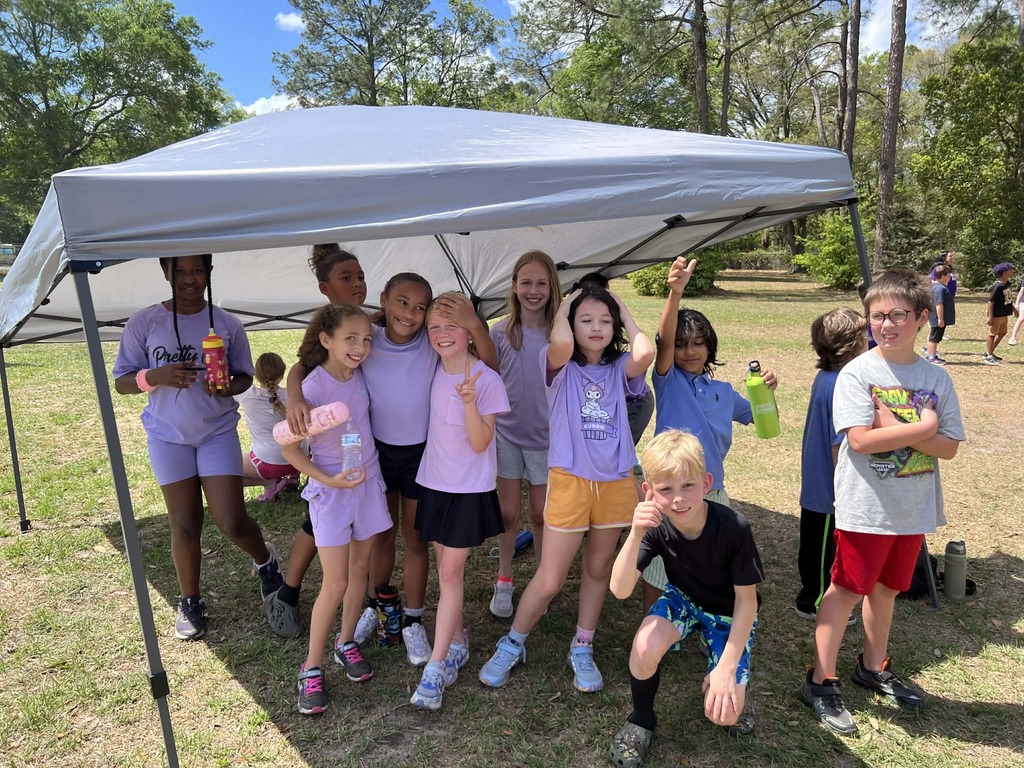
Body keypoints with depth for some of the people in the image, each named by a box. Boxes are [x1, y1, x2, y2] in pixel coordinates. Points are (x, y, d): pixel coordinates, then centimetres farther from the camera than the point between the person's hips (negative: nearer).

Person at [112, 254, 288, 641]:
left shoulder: (227, 324, -4)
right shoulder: (143, 323, -6)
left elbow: (244, 376, 4)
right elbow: (121, 382, -3)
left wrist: (228, 387, -19)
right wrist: (156, 376, -23)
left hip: (219, 431, 0)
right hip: (168, 435, 1)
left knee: (232, 522, -5)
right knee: (185, 525, 6)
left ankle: (266, 562, 27)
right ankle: (190, 602, 29)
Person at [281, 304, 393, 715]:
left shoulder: (359, 374, -5)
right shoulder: (312, 388, -21)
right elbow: (289, 447, -13)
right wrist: (329, 479, -21)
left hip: (368, 483, 6)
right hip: (331, 492, -6)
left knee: (360, 569, 15)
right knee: (336, 584, -3)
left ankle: (346, 643, 34)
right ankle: (311, 668, 14)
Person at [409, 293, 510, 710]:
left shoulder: (486, 379, -14)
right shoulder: (434, 371, 1)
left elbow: (480, 444, -18)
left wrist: (468, 400, -32)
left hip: (470, 489, -5)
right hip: (434, 482, 5)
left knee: (450, 573, -3)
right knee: (446, 569, 14)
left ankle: (436, 666, 4)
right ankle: (458, 641, 32)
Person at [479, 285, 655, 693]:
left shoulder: (619, 368, 4)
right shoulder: (563, 367, -3)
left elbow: (646, 353, -19)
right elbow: (560, 343, -28)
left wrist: (626, 315, -3)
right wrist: (563, 307, -8)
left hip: (615, 482, 4)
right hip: (570, 480, -3)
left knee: (598, 568, 17)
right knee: (549, 579, 1)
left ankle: (582, 649, 35)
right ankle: (512, 644, 24)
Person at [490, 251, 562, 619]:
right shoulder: (500, 332, -5)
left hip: (545, 436, -1)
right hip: (507, 433, 1)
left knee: (541, 515, 11)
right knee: (508, 513, 10)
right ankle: (504, 580, 30)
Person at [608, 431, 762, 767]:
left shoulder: (734, 528, -32)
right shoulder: (656, 527, -26)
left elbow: (746, 601, -20)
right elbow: (620, 589, -34)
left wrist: (727, 667, -20)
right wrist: (636, 533, -48)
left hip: (729, 613, -1)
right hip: (683, 600, 1)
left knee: (723, 712, -15)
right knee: (646, 646, -31)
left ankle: (724, 680, 21)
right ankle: (641, 719, -1)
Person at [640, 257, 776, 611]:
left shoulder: (723, 391, 8)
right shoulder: (668, 381, -4)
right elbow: (665, 340, -24)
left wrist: (768, 391, -2)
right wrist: (675, 293, -39)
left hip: (713, 493, 4)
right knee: (658, 572, 8)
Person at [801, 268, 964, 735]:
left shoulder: (937, 378, 1)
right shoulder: (858, 373, -11)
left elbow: (949, 446, -3)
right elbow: (860, 440, -20)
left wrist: (896, 428, -18)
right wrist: (922, 427, -15)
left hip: (914, 509, 5)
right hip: (865, 507, -4)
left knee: (886, 588, 19)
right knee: (848, 590, 3)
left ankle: (874, 668, 38)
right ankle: (821, 682, 14)